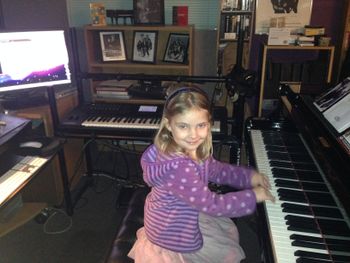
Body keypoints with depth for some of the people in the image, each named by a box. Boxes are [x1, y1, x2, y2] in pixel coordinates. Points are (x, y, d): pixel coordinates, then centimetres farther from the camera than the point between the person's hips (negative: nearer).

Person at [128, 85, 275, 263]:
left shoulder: (193, 149, -13)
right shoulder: (177, 167, -39)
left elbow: (216, 170, 6)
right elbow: (211, 204, -31)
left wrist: (249, 176, -1)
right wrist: (252, 196, -22)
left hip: (186, 213, 7)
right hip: (173, 234, -7)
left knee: (230, 230, 27)